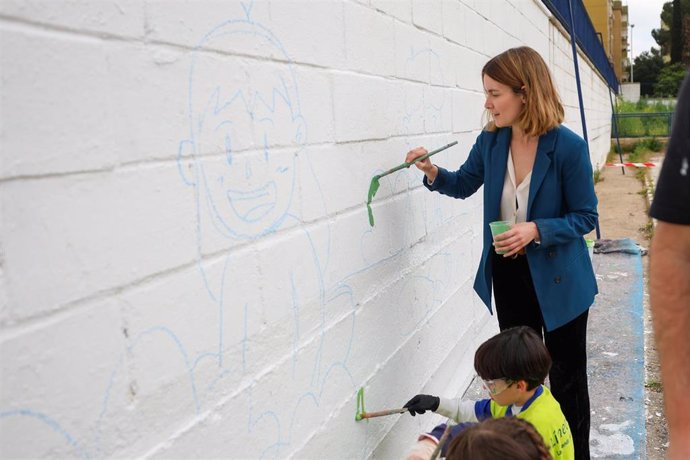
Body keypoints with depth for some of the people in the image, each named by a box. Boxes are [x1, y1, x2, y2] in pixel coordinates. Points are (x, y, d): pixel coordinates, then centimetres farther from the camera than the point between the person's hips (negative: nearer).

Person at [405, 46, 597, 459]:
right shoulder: (491, 141, -6)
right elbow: (465, 184, 11)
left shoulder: (568, 147, -20)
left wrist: (537, 230, -28)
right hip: (508, 274, 5)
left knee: (567, 377, 11)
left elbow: (585, 217, -12)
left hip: (557, 279, -5)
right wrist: (433, 173, -9)